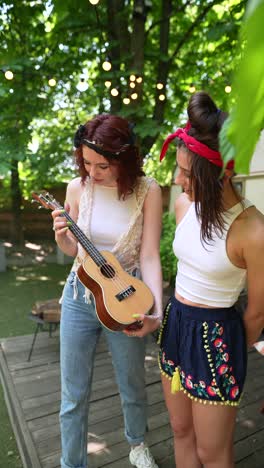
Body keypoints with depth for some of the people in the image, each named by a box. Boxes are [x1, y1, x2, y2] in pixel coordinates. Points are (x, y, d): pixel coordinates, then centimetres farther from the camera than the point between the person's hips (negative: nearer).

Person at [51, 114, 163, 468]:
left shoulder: (147, 191, -13)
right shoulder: (78, 188, -5)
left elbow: (149, 256, -14)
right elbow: (73, 250, 4)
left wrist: (156, 312, -25)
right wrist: (62, 238, -18)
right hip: (79, 296, 2)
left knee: (133, 386, 20)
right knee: (73, 396, 12)